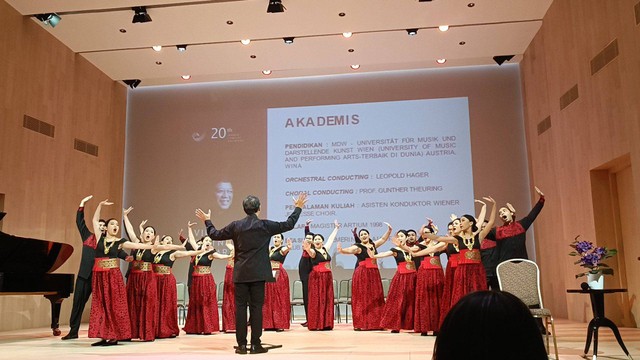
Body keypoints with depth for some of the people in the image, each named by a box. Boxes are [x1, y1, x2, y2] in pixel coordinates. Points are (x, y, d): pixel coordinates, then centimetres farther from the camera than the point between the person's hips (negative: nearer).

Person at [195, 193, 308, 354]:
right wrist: (298, 208, 16)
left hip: (240, 273, 2)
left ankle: (242, 344, 7)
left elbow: (215, 235, 12)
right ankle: (255, 344, 4)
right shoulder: (265, 225, -4)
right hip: (258, 273, -2)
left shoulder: (235, 225, 1)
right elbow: (288, 225, 4)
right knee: (256, 307, 2)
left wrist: (207, 221, 29)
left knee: (240, 307, 6)